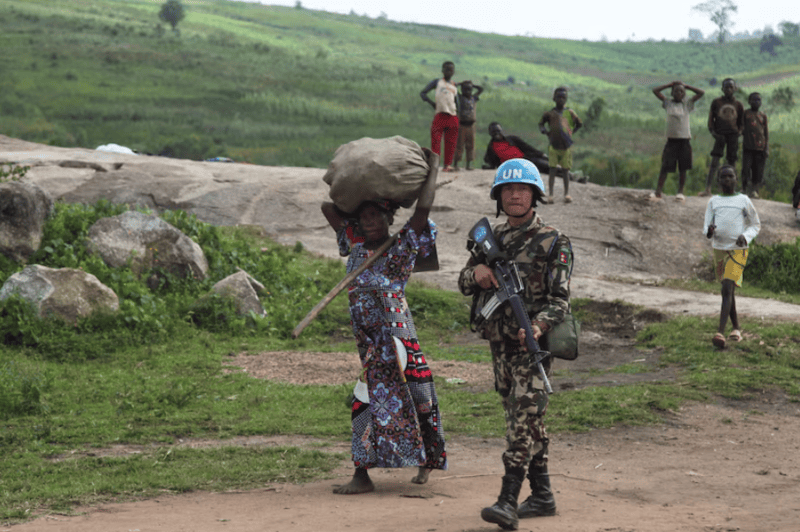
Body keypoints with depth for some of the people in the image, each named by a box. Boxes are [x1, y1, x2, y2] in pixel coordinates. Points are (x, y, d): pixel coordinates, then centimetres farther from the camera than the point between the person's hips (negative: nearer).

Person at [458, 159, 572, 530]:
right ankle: (542, 495, 21)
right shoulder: (492, 238, 13)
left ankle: (508, 501, -20)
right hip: (499, 342, 7)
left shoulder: (552, 242, -5)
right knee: (522, 418, 12)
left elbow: (559, 298, -11)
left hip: (531, 343, -7)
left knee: (524, 418, -14)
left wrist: (537, 325, -30)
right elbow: (464, 285, 17)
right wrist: (476, 272, -7)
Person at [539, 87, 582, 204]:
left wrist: (572, 133, 9)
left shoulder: (569, 113, 9)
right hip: (553, 145, -1)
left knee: (565, 170, 3)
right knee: (552, 169, -6)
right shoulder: (550, 113, 8)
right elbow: (541, 123, 20)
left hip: (566, 146, 1)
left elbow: (579, 124, 20)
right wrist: (543, 130, 1)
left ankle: (566, 193, 10)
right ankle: (550, 195, -6)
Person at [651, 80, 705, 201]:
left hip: (685, 139, 1)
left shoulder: (687, 104, 8)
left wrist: (686, 86, 8)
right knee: (665, 167, -6)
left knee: (683, 168, 3)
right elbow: (655, 91, 6)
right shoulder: (668, 103, 8)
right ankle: (658, 192, -7)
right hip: (671, 139, -1)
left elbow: (701, 93, 6)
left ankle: (680, 192, 12)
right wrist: (670, 85, 8)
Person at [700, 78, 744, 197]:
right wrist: (713, 132, -4)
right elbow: (711, 119, 9)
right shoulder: (716, 102, 6)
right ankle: (707, 189, -15)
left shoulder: (738, 105, 10)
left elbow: (741, 121, 17)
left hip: (733, 134, 2)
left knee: (731, 162, 2)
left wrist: (739, 132, 0)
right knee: (715, 161, -11)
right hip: (720, 135, -2)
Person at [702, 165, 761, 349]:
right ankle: (736, 328, 29)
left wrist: (746, 237, -11)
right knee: (728, 291, 14)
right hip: (719, 249, 4)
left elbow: (756, 225, 9)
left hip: (738, 250, -4)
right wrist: (709, 231, -20)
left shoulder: (743, 200, 1)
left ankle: (720, 332, -28)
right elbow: (706, 226, 5)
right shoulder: (713, 202, 8)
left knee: (727, 290, -18)